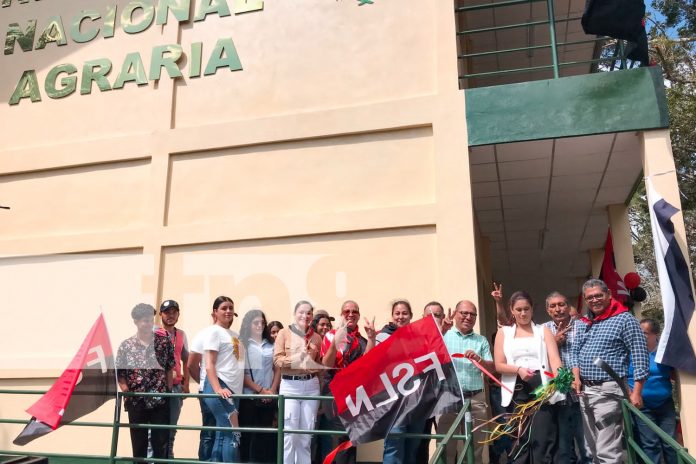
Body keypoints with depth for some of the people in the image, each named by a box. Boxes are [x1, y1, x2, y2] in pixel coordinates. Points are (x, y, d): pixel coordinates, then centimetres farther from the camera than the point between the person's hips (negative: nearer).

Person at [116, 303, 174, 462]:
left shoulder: (164, 342, 0)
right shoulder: (126, 346, -1)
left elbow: (169, 369, 4)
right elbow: (119, 372, 3)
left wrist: (169, 392, 0)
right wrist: (124, 386, -15)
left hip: (161, 401, 0)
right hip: (136, 402, 0)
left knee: (161, 443, 5)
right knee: (139, 444, 11)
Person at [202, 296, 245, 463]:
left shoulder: (234, 334, 19)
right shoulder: (214, 331, -5)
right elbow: (209, 365, -12)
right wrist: (218, 389, -25)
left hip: (233, 390, 8)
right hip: (220, 389, -8)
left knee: (222, 436, 9)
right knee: (233, 435, -10)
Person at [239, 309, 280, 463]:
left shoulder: (270, 345, 12)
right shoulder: (243, 344, 0)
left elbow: (277, 369, 11)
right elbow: (241, 373, -6)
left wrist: (272, 390, -4)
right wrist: (260, 390, -11)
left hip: (269, 398, 4)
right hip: (249, 397, -3)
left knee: (264, 436, 7)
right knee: (247, 436, -1)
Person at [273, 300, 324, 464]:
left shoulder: (316, 337, 11)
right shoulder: (284, 333, 2)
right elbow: (277, 359, -5)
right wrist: (298, 357, -16)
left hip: (311, 385, 3)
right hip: (289, 385, -3)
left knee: (306, 433, 8)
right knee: (289, 433, -3)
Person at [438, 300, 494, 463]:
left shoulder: (482, 341, 14)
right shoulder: (443, 336, 8)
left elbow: (492, 368, 9)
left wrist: (478, 359, -12)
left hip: (475, 399, 2)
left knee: (475, 447, 8)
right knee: (446, 446, 1)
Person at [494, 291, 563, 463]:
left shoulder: (543, 330, 11)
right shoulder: (503, 333, 11)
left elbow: (554, 359, -3)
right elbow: (499, 365, 4)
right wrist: (519, 369, -15)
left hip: (541, 387, 0)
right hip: (517, 390, 1)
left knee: (543, 438, -7)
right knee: (519, 439, 4)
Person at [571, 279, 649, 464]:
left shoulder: (624, 319, -6)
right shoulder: (584, 323, 13)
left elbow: (640, 356, -10)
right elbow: (575, 351, 17)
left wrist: (637, 391, -14)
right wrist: (577, 377, 1)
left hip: (608, 390, -7)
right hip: (584, 390, 7)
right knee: (593, 448, 18)